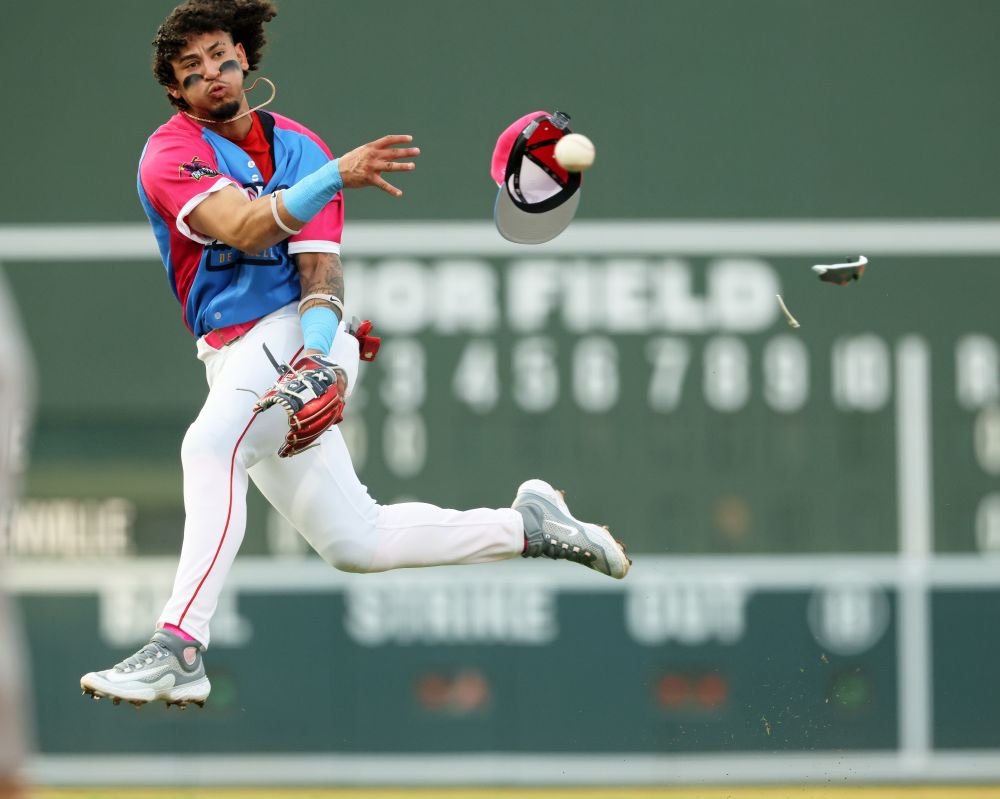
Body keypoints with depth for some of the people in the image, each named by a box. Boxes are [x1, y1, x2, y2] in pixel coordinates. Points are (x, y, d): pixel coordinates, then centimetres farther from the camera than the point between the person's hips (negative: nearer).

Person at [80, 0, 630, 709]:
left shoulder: (299, 149, 7)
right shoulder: (171, 153, 1)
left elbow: (319, 271, -4)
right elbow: (242, 228, -18)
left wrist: (316, 354, -26)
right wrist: (336, 176, -33)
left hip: (299, 331, -3)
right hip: (233, 355, 3)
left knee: (212, 443, -32)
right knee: (356, 544, 4)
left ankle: (178, 651, -39)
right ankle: (525, 526, 21)